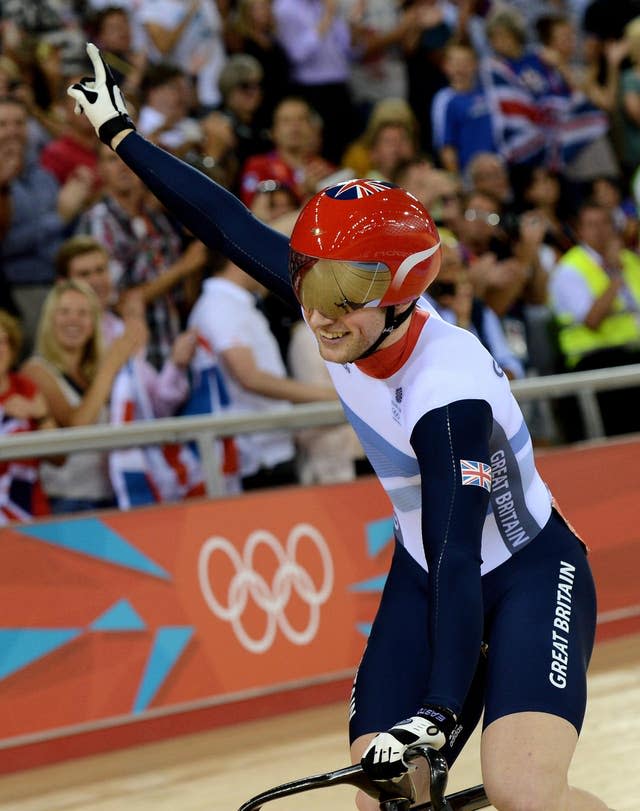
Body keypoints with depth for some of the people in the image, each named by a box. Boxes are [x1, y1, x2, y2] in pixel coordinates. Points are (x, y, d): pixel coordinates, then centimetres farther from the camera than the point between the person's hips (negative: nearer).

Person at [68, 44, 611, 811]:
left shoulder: (449, 393, -32)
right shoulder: (345, 293, -14)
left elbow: (459, 560, -39)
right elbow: (232, 228, -3)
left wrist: (437, 713, -47)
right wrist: (121, 135, 6)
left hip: (529, 576, -7)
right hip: (427, 573, 7)